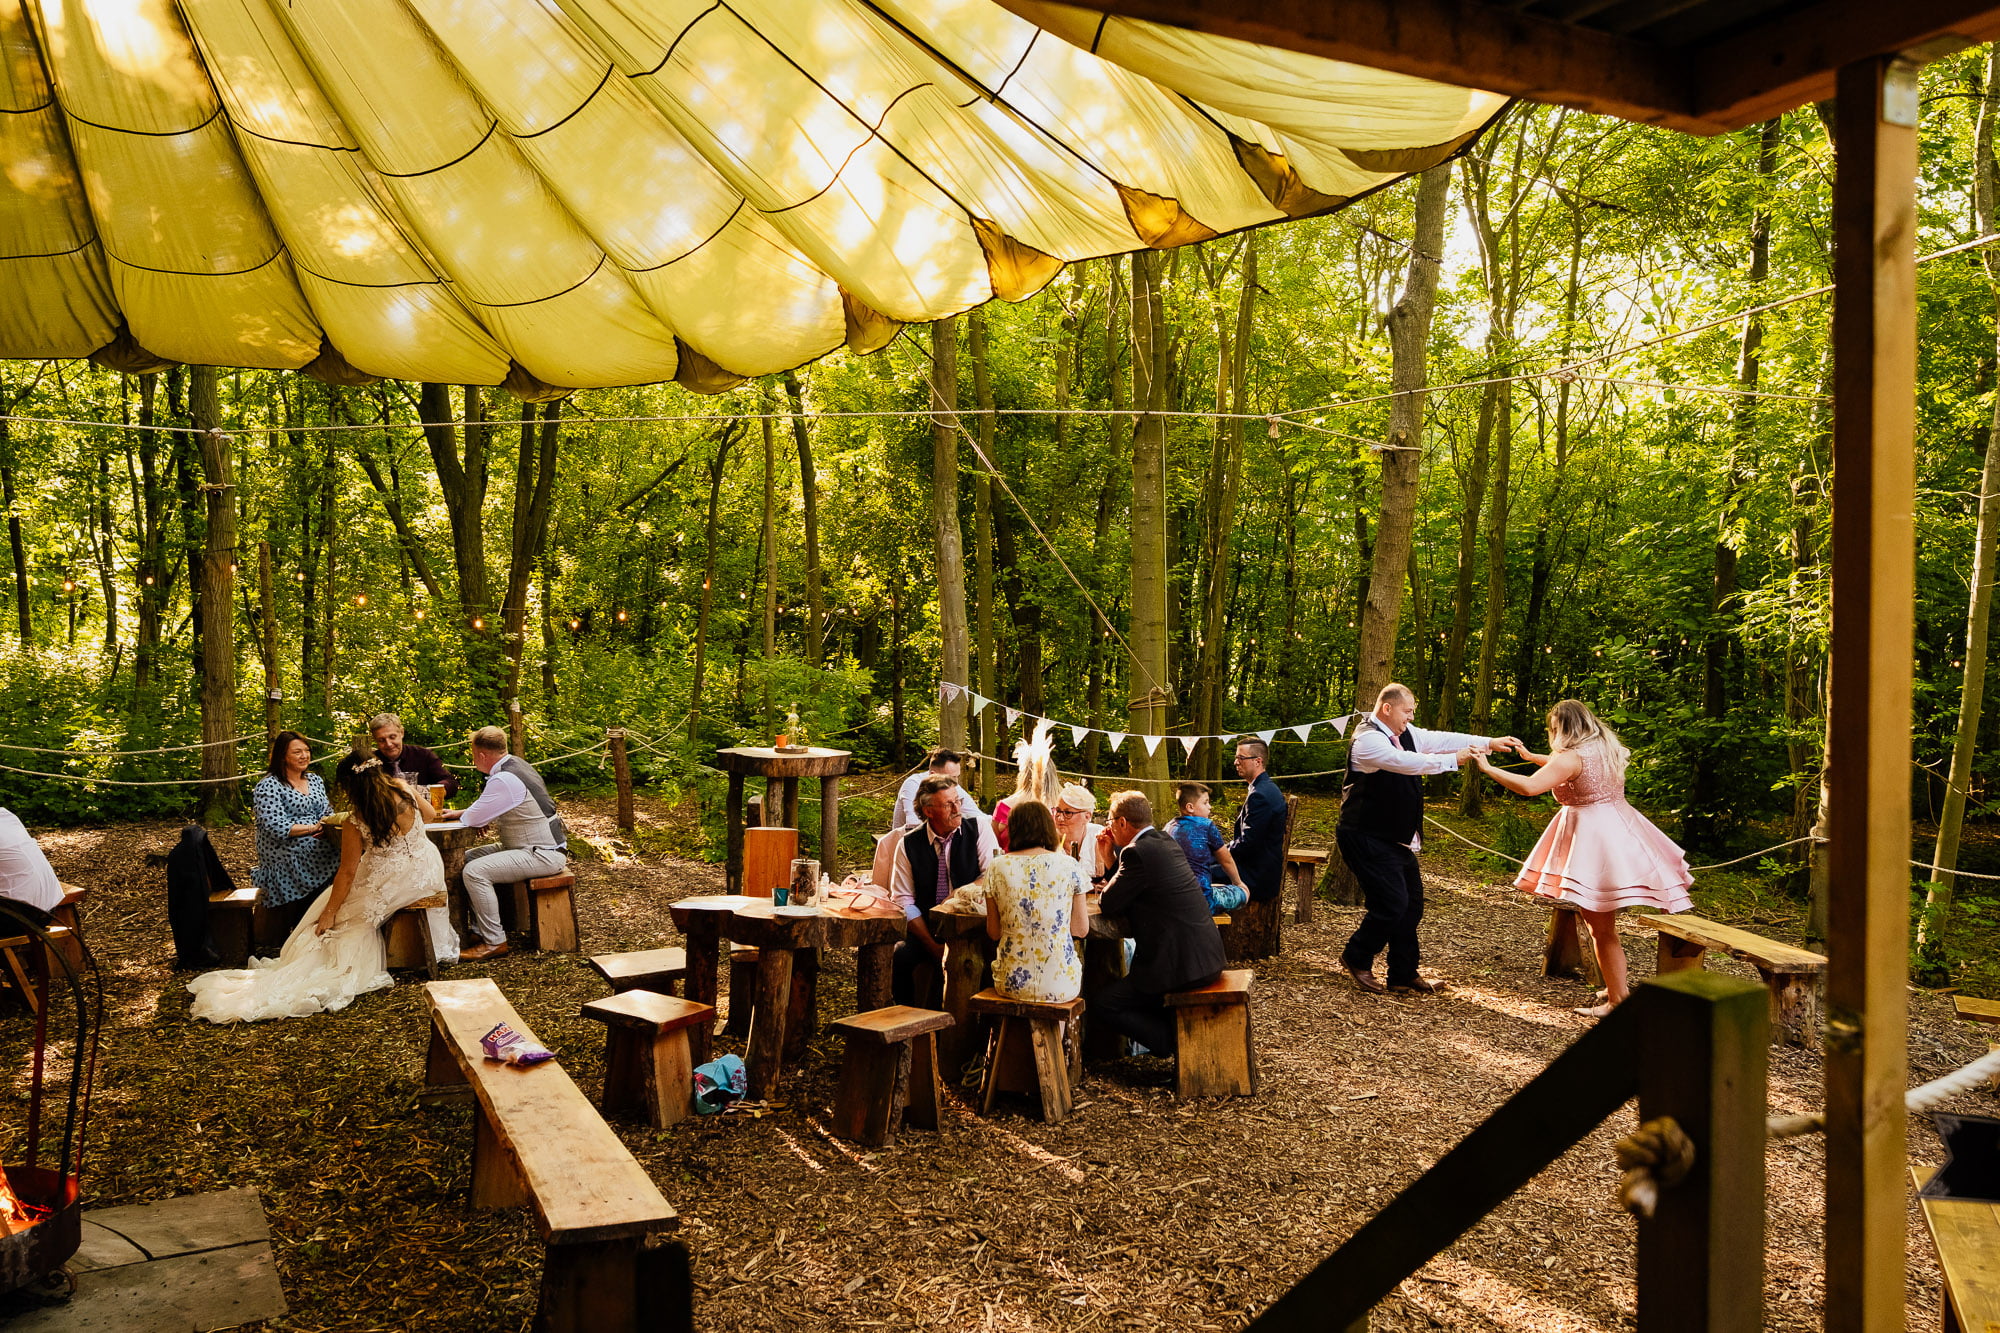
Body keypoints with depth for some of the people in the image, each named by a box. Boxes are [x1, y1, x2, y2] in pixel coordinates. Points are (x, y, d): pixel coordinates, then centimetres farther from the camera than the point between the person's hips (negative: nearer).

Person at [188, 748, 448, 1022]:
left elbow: (348, 873, -11)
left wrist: (329, 912, 0)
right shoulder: (404, 790, -10)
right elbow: (429, 813, 11)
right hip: (428, 869, 5)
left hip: (394, 882, -5)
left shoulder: (355, 823, -17)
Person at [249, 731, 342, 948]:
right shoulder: (268, 786, -7)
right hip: (288, 868, -6)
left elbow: (327, 813, 17)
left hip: (320, 861, 7)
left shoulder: (315, 780, 16)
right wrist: (313, 827, -13)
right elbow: (276, 827, -18)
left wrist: (332, 822, -8)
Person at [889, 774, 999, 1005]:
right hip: (926, 928, 2)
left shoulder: (978, 827, 0)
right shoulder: (909, 844, 2)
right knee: (901, 955, -27)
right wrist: (932, 945, -10)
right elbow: (903, 900, 0)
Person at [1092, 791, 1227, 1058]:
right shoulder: (1167, 842, 11)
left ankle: (1176, 1043, -2)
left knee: (1101, 1004, 0)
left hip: (1181, 965, -9)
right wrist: (1115, 850, 15)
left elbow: (1108, 905, -10)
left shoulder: (1138, 852, -17)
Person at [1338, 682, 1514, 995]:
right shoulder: (1368, 739, -20)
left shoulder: (1405, 733, 8)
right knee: (1392, 904, -11)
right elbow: (1407, 762, -31)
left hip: (1396, 838, 10)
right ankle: (1356, 958, 11)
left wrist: (1490, 742, -1)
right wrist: (1452, 760, -28)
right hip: (1368, 839, -10)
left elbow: (1438, 739, 5)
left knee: (1412, 903, 12)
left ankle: (1403, 975, 22)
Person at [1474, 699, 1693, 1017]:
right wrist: (1530, 756, 33)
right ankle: (1617, 984, 27)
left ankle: (1619, 1000, 4)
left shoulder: (1572, 757, -16)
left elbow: (1529, 787, -28)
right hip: (1618, 829, 9)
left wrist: (1488, 768, -19)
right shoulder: (1604, 748, 11)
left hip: (1593, 837, -9)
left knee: (1601, 928, -1)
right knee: (1602, 924, 20)